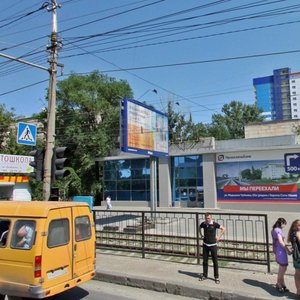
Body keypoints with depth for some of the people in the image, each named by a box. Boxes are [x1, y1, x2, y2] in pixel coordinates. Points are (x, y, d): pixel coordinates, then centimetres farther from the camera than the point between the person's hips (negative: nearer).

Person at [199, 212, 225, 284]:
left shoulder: (214, 224, -14)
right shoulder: (203, 224, -4)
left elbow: (223, 229, -2)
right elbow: (200, 228, 20)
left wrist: (219, 237, -4)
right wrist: (201, 235, 9)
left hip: (213, 245, -3)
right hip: (205, 245, 3)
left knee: (215, 261, 3)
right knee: (205, 261, 11)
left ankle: (216, 277, 15)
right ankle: (204, 275, 25)